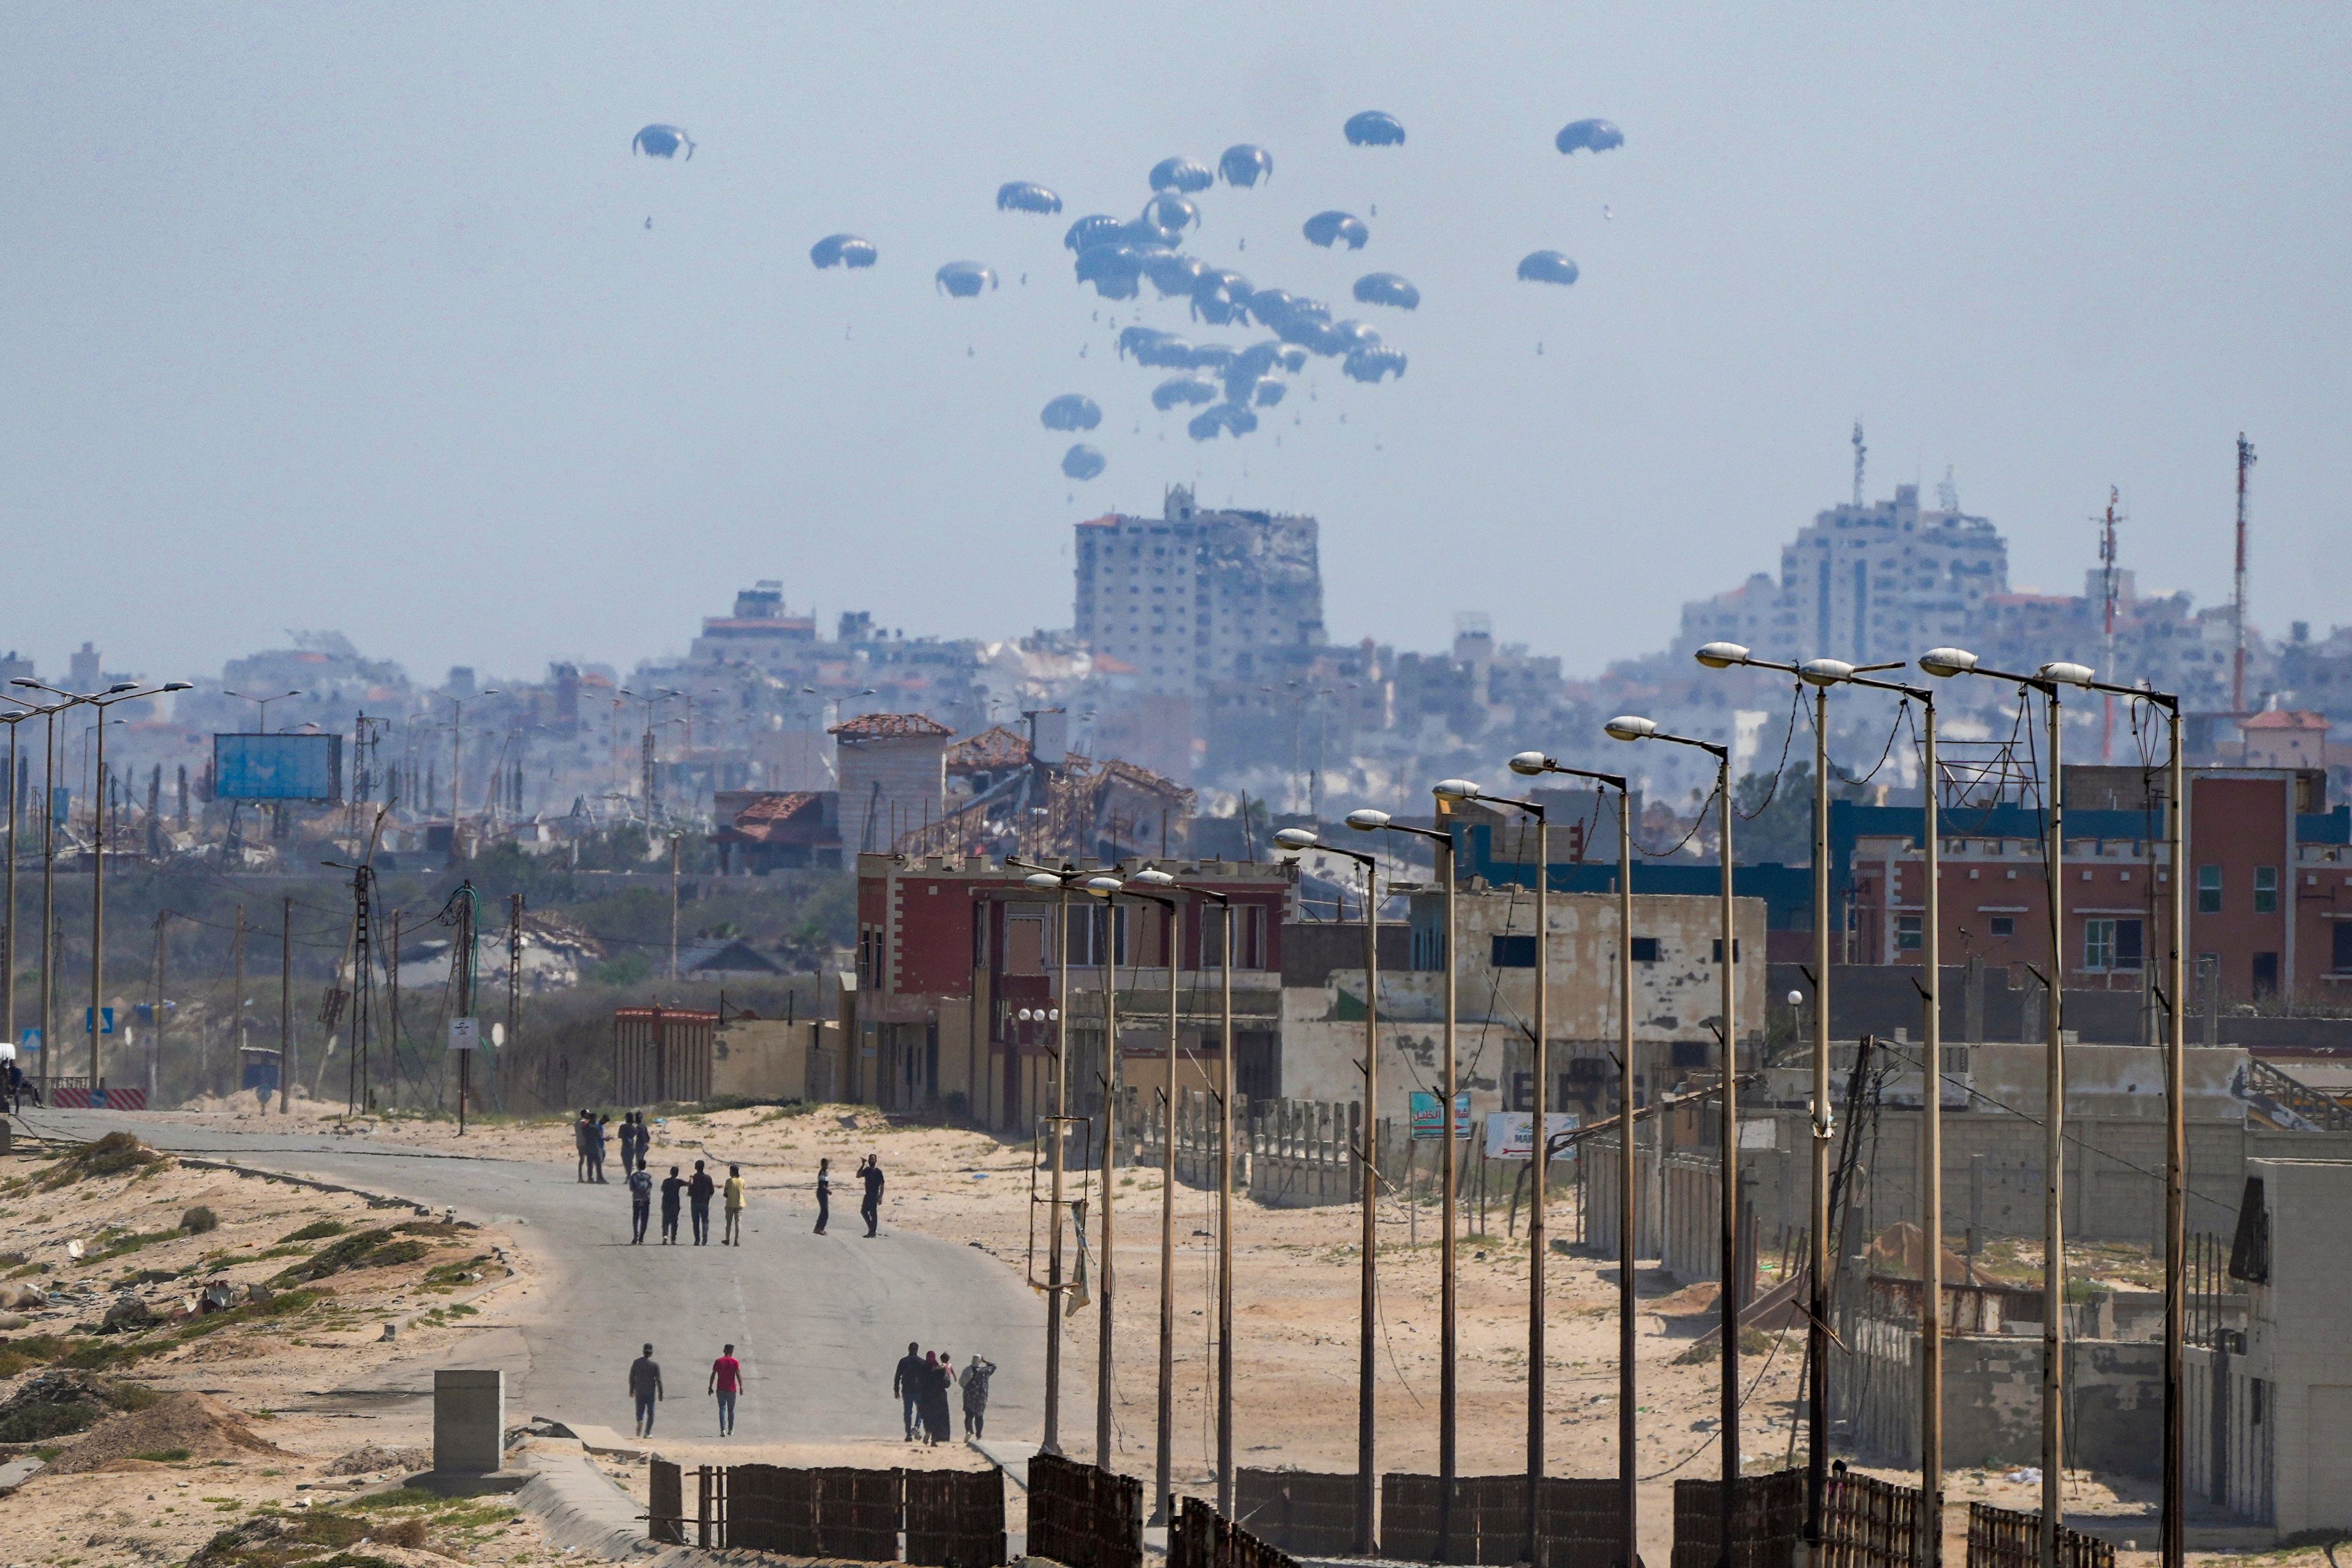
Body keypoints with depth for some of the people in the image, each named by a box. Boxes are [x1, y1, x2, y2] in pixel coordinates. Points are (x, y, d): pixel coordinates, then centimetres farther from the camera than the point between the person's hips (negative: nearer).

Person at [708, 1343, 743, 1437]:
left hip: (721, 1390, 0)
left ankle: (723, 1429, -18)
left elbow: (713, 1375, 0)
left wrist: (711, 1388, 5)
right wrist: (741, 1387, -13)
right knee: (731, 1410, 14)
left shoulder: (718, 1362, 0)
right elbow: (739, 1375, -13)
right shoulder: (735, 1363, -3)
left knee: (722, 1409, -2)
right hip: (732, 1390, 0)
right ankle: (730, 1430, 22)